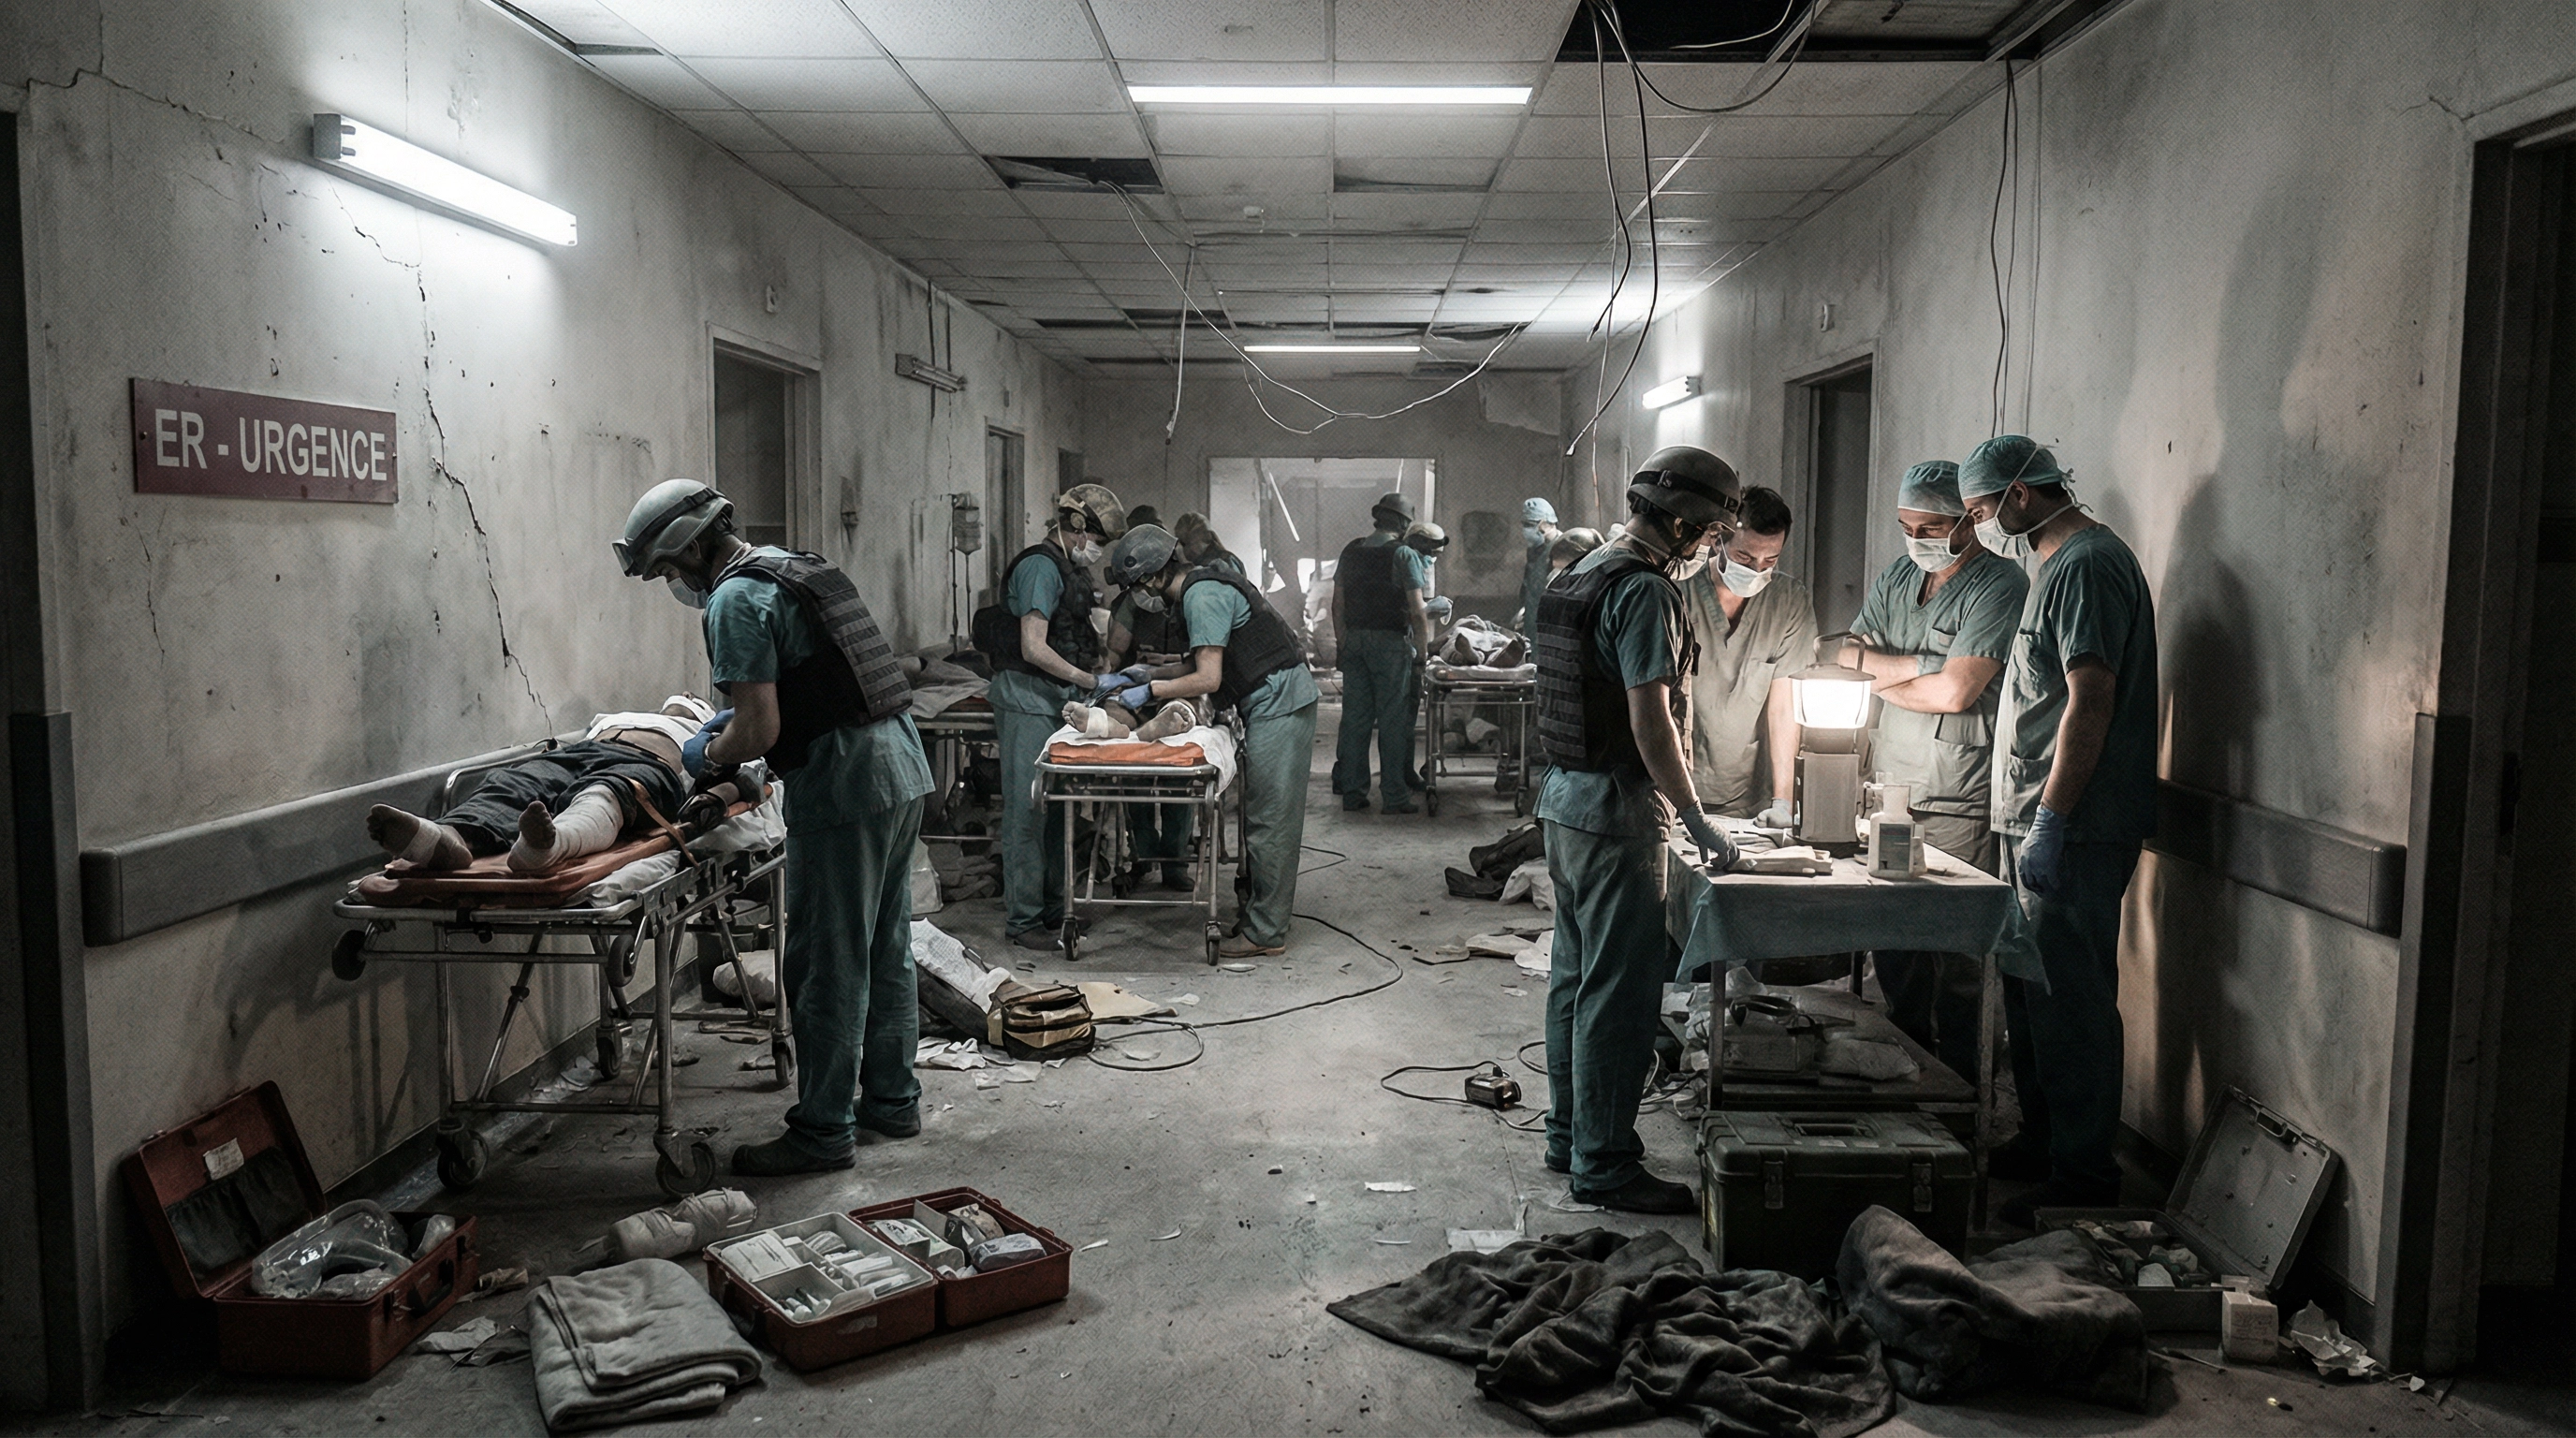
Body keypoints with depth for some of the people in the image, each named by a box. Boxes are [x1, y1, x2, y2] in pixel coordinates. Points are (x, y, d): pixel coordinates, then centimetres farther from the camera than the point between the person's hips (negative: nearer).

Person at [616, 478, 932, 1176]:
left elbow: (760, 730, -17)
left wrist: (710, 759, 2)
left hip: (844, 785, -10)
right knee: (886, 949, 17)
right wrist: (732, 728, 23)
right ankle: (892, 1099, 28)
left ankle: (823, 1131, 8)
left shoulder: (736, 599, -12)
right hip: (903, 763, 10)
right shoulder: (796, 568, 17)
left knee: (828, 966, 0)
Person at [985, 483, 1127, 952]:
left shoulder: (1068, 568, 17)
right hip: (1027, 699, -10)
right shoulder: (1040, 567, -14)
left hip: (1055, 700, 10)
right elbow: (1033, 649, -20)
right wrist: (1089, 681, -13)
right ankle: (1022, 921, -2)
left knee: (1055, 808, 14)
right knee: (1028, 810, -7)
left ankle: (1052, 909, 23)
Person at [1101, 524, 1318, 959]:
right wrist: (1137, 676, 15)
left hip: (1278, 705, -11)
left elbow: (1208, 679, -20)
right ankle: (1259, 912, 22)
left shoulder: (1203, 597, -17)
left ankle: (1266, 932, -1)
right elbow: (1201, 663, 20)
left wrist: (1150, 690, -9)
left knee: (1269, 821, -6)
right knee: (1262, 817, 14)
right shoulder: (1201, 587, 15)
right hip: (1275, 704, 11)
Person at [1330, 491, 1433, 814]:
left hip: (1354, 641, 5)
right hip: (1392, 642, -5)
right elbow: (1417, 611, -11)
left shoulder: (1351, 551, 9)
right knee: (1393, 721, -1)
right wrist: (1422, 652, -5)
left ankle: (1352, 793, 11)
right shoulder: (1404, 555, -7)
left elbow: (1338, 604, 11)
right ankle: (1395, 796, 2)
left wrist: (1341, 644, 18)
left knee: (1355, 718, 8)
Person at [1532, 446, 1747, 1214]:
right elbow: (1650, 724, -21)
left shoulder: (1582, 574, 13)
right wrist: (1697, 821, -16)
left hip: (1564, 796, 10)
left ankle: (1570, 1135, 28)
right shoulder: (1644, 591, -17)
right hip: (1617, 810, -10)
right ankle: (1604, 1165, 4)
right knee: (1620, 990, -3)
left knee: (1576, 974, 17)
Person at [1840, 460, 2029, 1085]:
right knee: (1892, 941, 11)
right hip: (1891, 790, 7)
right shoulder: (1898, 575, 13)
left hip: (1959, 805, -6)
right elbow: (1849, 655, 6)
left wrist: (1883, 681, -3)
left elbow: (1954, 691, -18)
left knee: (1955, 957, -2)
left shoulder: (1998, 585, -10)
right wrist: (1923, 665, -9)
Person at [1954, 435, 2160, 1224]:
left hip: (2073, 831, -10)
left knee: (2069, 998, -5)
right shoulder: (2058, 563, 18)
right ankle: (2040, 1141, 28)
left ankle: (2083, 1175, 3)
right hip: (2039, 822, 11)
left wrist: (2051, 821, -22)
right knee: (2031, 989, 16)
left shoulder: (2088, 565, -14)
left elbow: (2091, 701, -21)